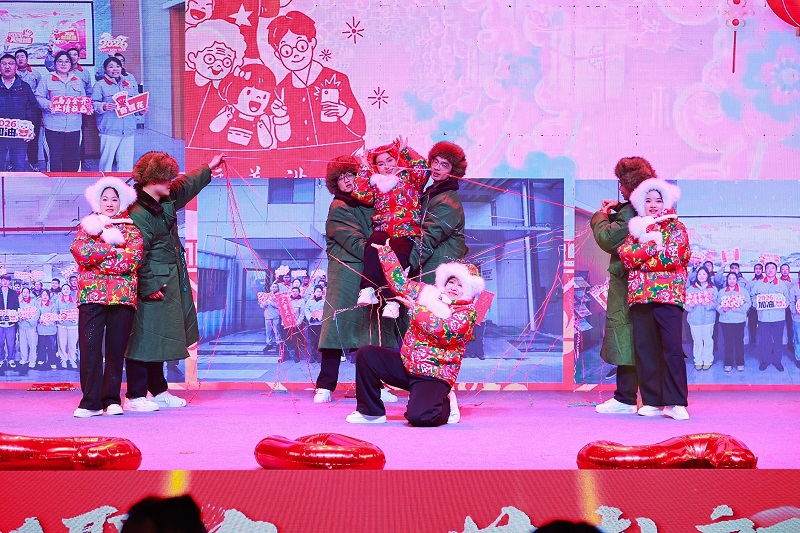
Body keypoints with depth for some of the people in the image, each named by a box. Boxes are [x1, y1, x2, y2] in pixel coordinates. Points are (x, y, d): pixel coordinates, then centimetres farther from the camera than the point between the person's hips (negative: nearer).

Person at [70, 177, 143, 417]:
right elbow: (79, 250, -3)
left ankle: (112, 400, 9)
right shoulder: (87, 226, 17)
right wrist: (112, 251, -6)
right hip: (91, 295, 0)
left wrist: (96, 258, -6)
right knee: (89, 346, -7)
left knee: (116, 348, 2)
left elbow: (132, 260, -5)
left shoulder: (131, 229, 13)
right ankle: (91, 401, -5)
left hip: (123, 296, 0)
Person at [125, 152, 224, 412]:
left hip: (169, 285, 10)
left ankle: (159, 392, 24)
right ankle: (136, 396, 0)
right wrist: (149, 287, -22)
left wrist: (209, 168, 41)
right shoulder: (138, 213, -20)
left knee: (159, 339, 16)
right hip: (152, 289, -10)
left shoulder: (166, 202, 10)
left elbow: (186, 186, 31)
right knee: (144, 339, -5)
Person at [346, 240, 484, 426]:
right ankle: (371, 412, 2)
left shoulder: (467, 313, -9)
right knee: (366, 354, -11)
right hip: (405, 363, 6)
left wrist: (415, 308, -17)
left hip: (434, 375, -6)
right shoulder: (429, 294, 8)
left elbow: (444, 331, -25)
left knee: (418, 417, -30)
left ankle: (445, 407, 9)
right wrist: (385, 251, 16)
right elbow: (401, 282, 16)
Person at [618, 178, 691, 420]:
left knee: (672, 348, -10)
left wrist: (639, 258, -2)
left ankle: (675, 402, -7)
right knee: (644, 349, 1)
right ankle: (652, 401, 7)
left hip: (668, 295, -4)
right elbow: (625, 255, 3)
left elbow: (671, 257, -9)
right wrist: (652, 245, -8)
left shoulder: (676, 227, 7)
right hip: (640, 296, 4)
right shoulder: (636, 228, 19)